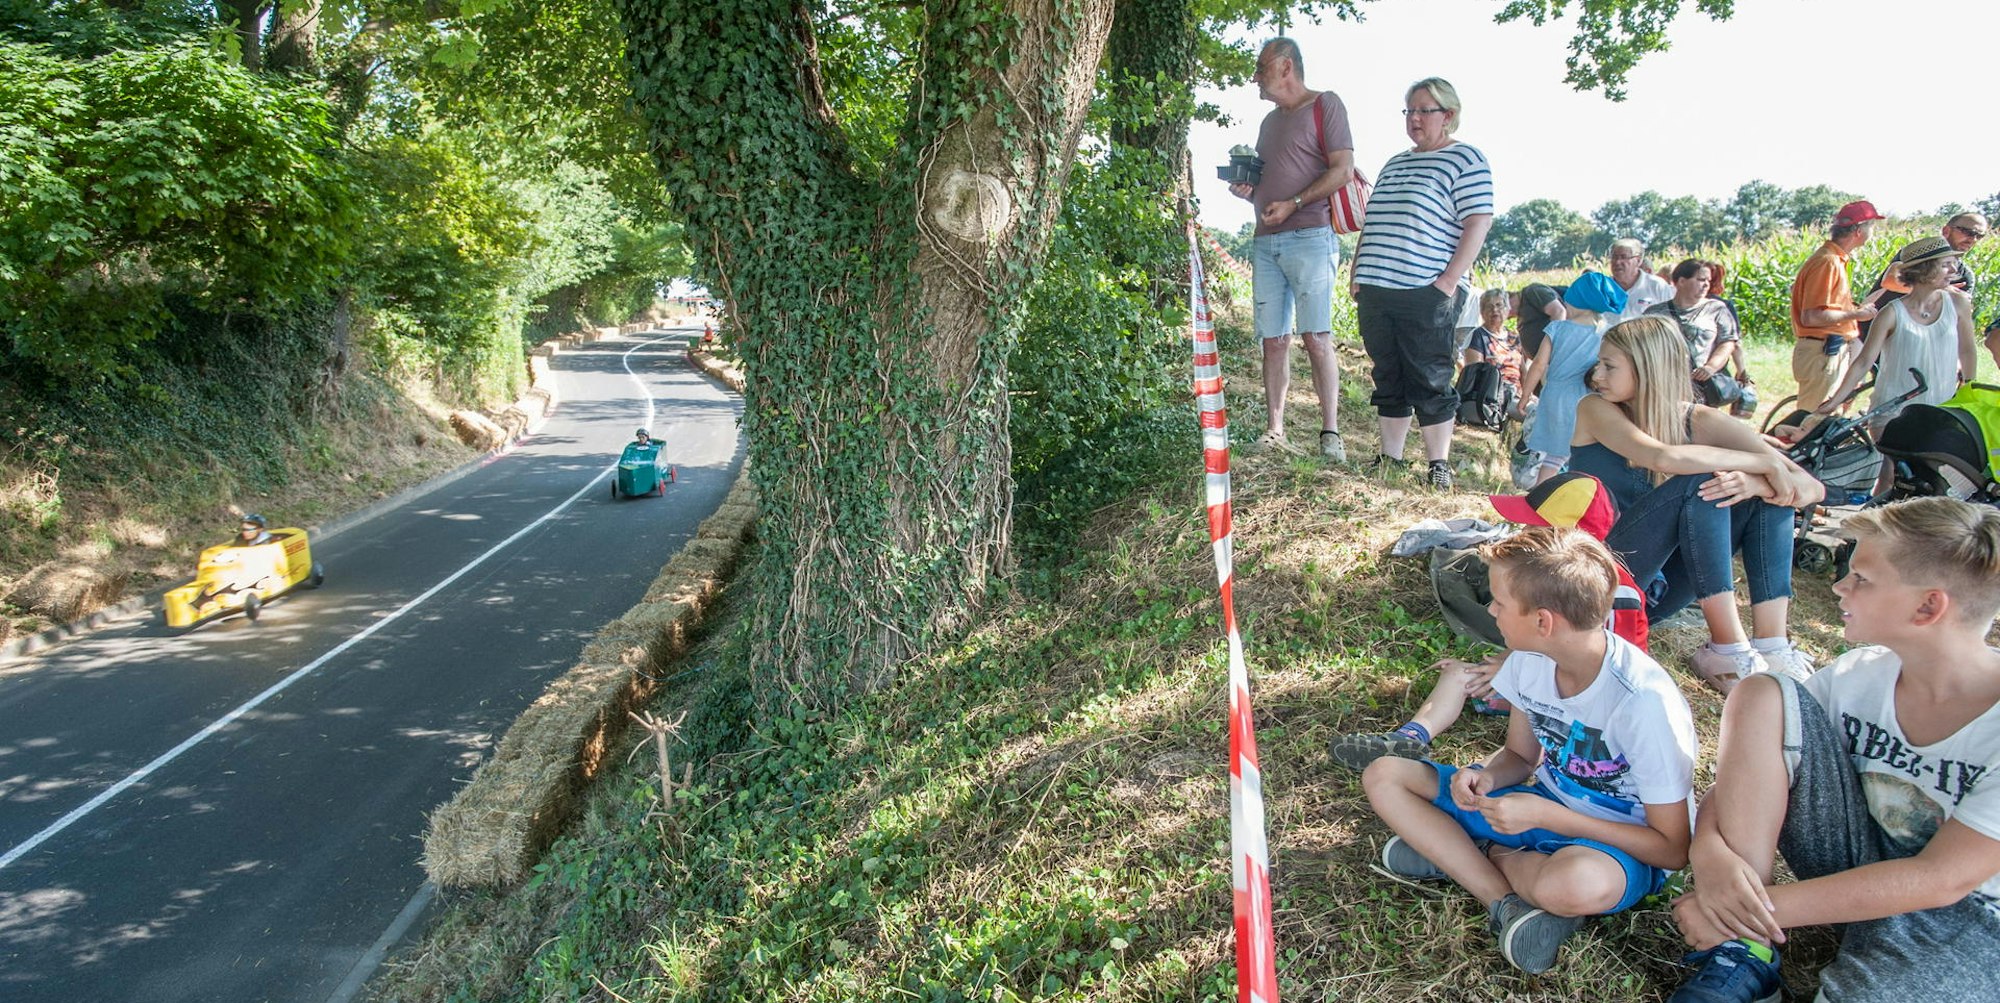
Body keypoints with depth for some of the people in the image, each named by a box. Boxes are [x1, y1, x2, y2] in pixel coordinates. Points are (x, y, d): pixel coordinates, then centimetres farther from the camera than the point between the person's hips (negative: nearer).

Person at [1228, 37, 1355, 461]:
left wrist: (1293, 204, -16)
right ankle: (1273, 430, 6)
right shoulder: (1270, 120, 24)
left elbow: (1343, 169, -8)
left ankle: (1330, 432, -9)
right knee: (1273, 339, 3)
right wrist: (1247, 190, 8)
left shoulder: (1325, 104, 2)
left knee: (1316, 337, -11)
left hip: (1309, 238, -7)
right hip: (1266, 242, 7)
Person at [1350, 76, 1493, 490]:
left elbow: (1478, 222, -9)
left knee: (1429, 382, -3)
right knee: (1388, 378, 10)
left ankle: (1439, 464, 4)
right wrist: (1357, 274, 16)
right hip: (1375, 291, 7)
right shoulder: (1394, 163, 22)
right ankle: (1389, 458, 16)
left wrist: (1450, 279, -17)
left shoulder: (1466, 160, 0)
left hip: (1427, 295, -7)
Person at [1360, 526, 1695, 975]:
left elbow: (1673, 849, -22)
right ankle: (1509, 903, -19)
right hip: (1545, 809, 7)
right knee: (1384, 776, -7)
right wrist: (1486, 776, -16)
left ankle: (1468, 853, -11)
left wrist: (1545, 815, -27)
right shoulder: (1530, 660, -9)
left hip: (1621, 847, -6)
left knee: (1574, 883, -43)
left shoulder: (1644, 701, -28)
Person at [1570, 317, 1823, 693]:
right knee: (1702, 480, -24)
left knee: (1768, 493, -9)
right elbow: (1664, 458, -30)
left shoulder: (1699, 421, -2)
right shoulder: (1596, 410, -9)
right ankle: (1727, 649, -27)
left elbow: (1813, 487, -9)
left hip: (1659, 588, 5)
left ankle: (1772, 645, -22)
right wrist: (1765, 462, -22)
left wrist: (1757, 482, -31)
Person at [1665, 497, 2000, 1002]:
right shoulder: (1859, 675, -6)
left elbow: (1940, 880, -23)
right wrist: (1709, 848, -26)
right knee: (1762, 695, -17)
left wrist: (1764, 907, -25)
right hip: (1856, 864, 6)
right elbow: (1741, 769, -4)